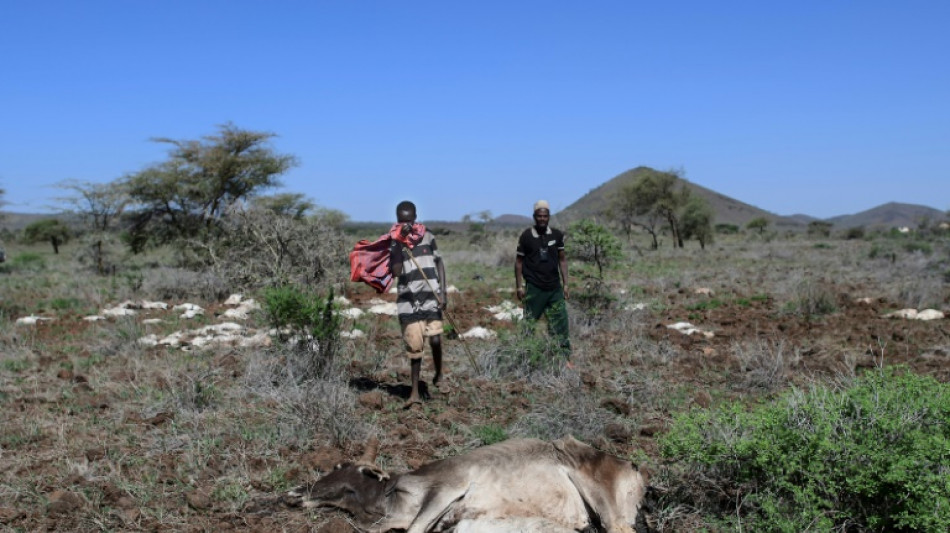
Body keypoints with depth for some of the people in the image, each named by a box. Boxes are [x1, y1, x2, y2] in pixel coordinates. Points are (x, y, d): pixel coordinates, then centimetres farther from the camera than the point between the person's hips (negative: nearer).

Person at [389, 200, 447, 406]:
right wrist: (400, 243, -17)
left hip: (431, 298, 1)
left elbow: (439, 264, 9)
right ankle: (415, 392, 13)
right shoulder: (394, 243, 0)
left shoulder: (427, 236, 4)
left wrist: (443, 292, 1)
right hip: (409, 301, 0)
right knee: (414, 347, 2)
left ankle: (438, 374, 18)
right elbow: (395, 271, -15)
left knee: (435, 339, -11)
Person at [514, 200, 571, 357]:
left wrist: (565, 284, 5)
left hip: (554, 288, 2)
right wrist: (519, 286, -3)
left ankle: (565, 358, 4)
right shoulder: (526, 236, -3)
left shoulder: (557, 235, 4)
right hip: (534, 288, -2)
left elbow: (562, 260, 9)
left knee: (560, 322, 0)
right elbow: (519, 261, 1)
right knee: (530, 323, 3)